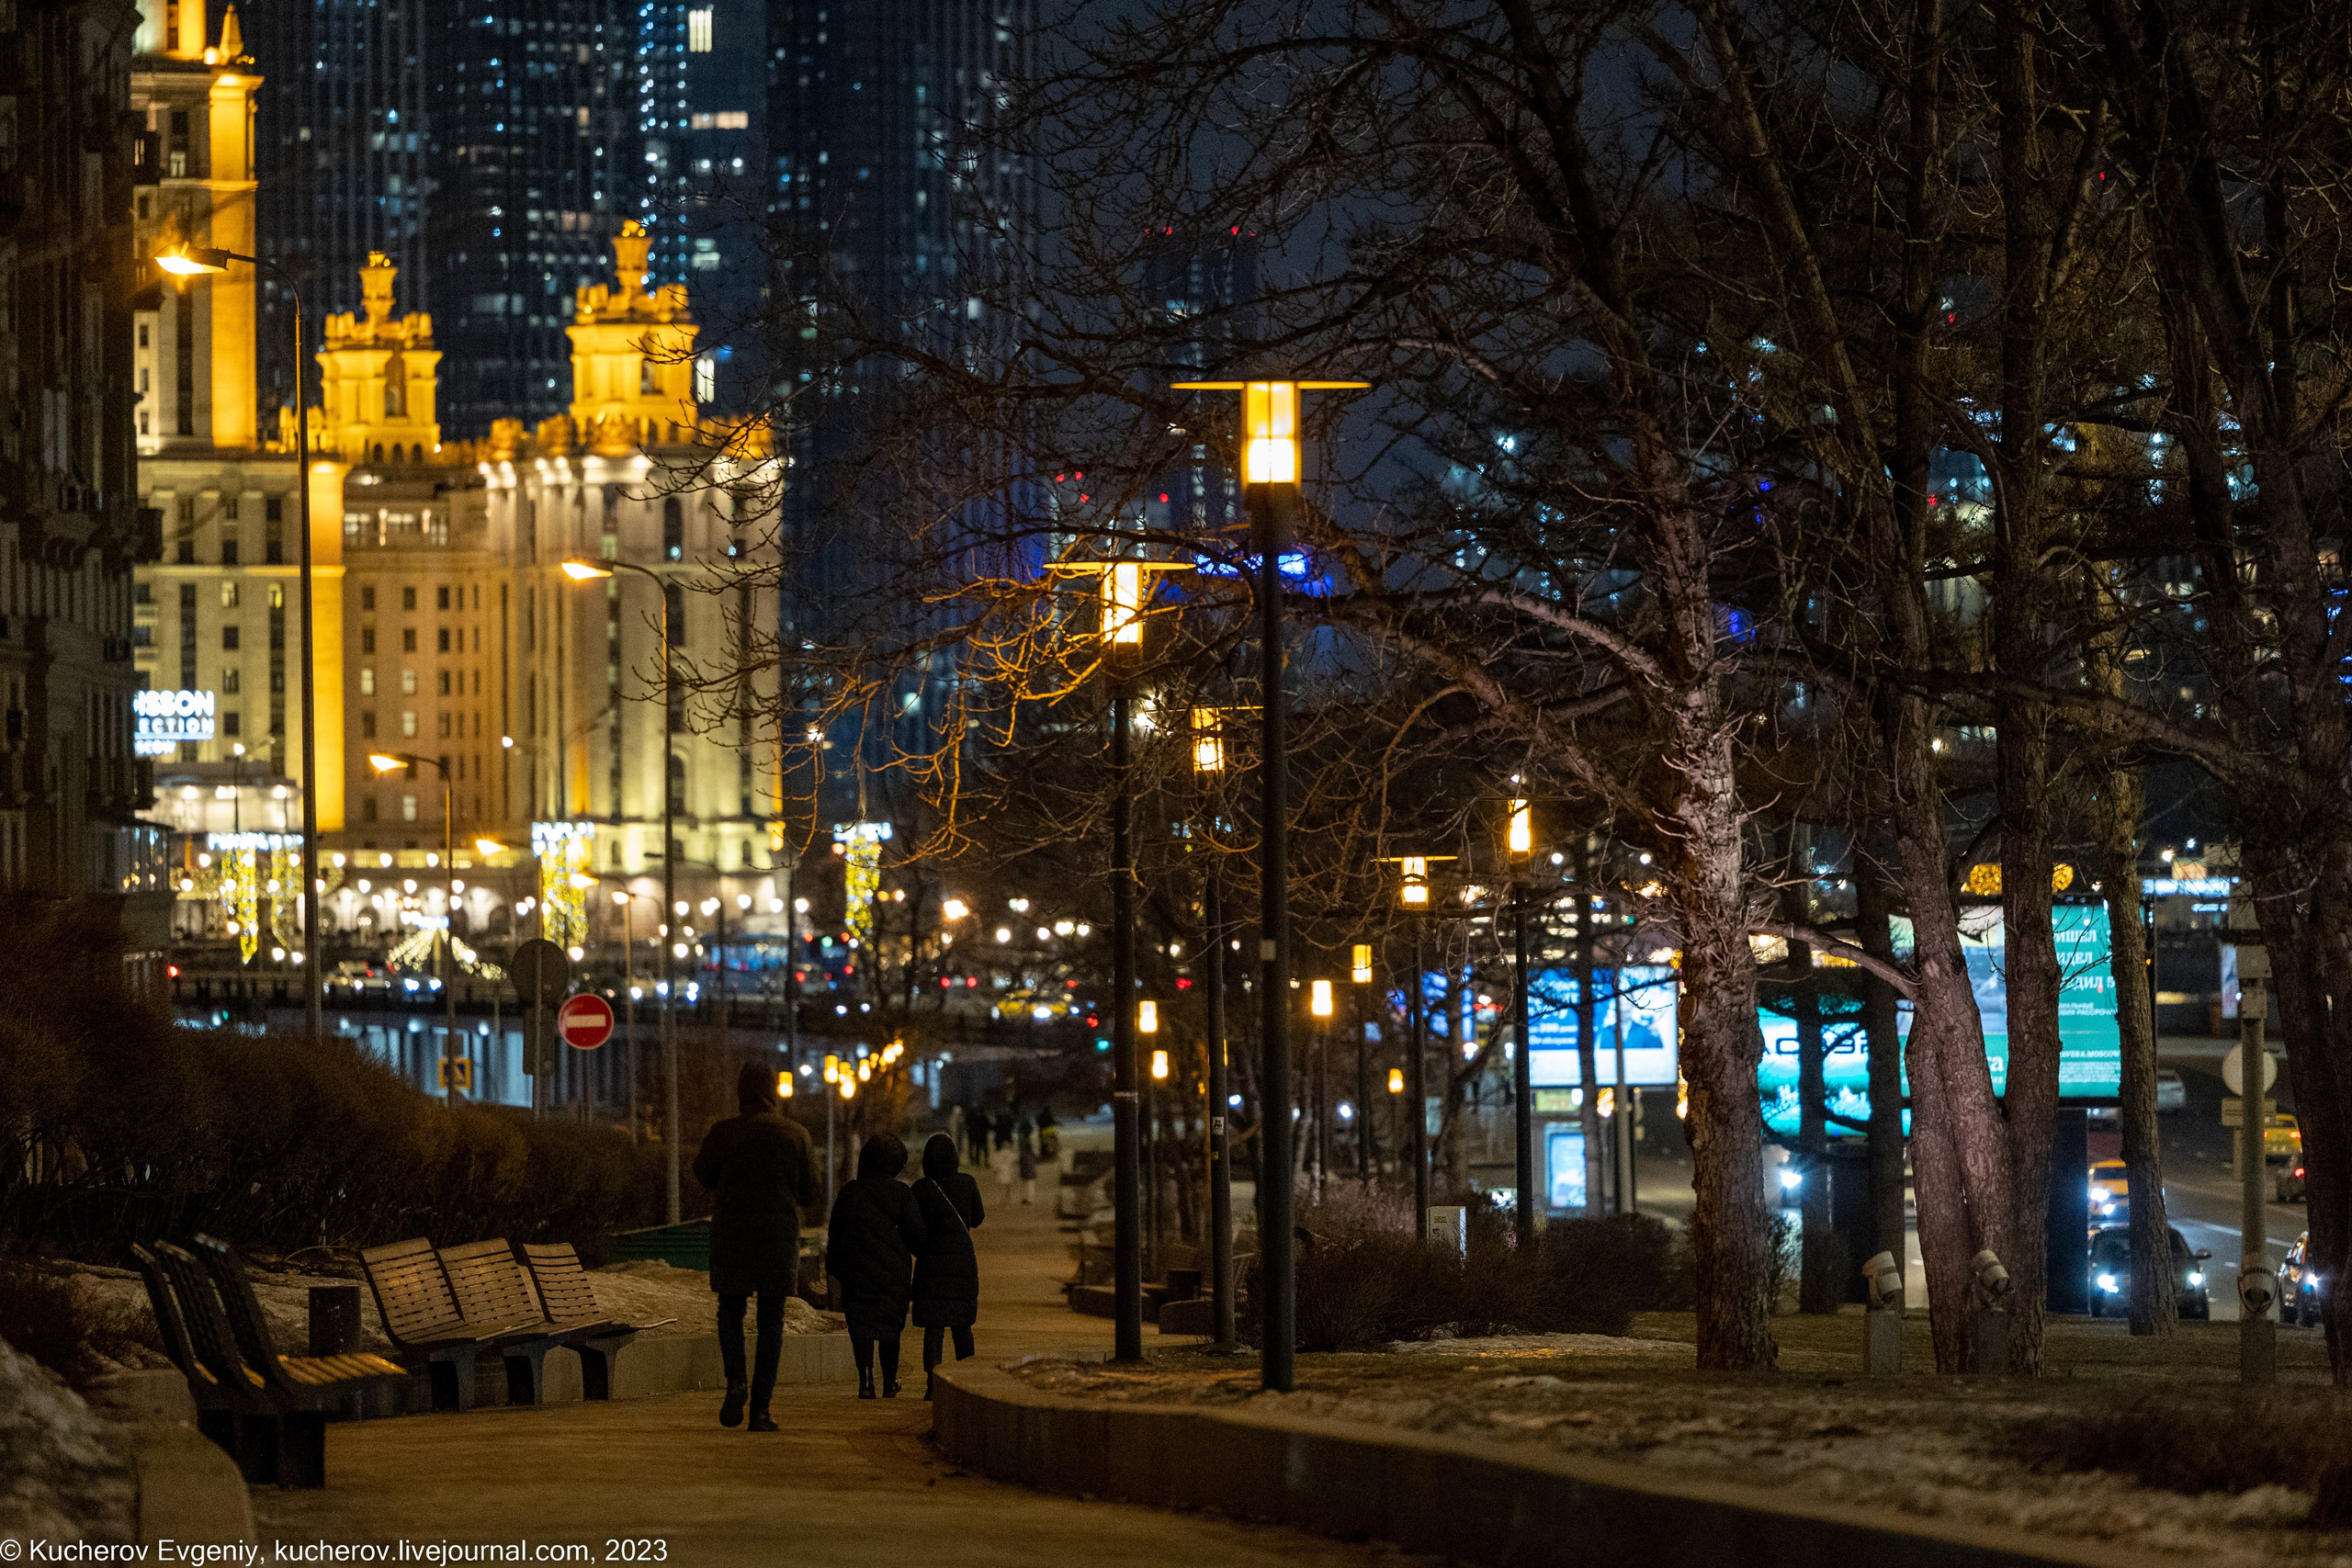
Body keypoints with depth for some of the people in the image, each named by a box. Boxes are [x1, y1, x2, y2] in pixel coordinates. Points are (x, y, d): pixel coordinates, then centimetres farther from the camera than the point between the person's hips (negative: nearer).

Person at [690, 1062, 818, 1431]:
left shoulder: (722, 1133, -6)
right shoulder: (794, 1135, -3)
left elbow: (704, 1174, 11)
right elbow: (808, 1192, 3)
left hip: (731, 1235, -1)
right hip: (779, 1238, 1)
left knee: (731, 1312, 15)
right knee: (771, 1321, 7)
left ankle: (736, 1379, -10)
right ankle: (761, 1407, 0)